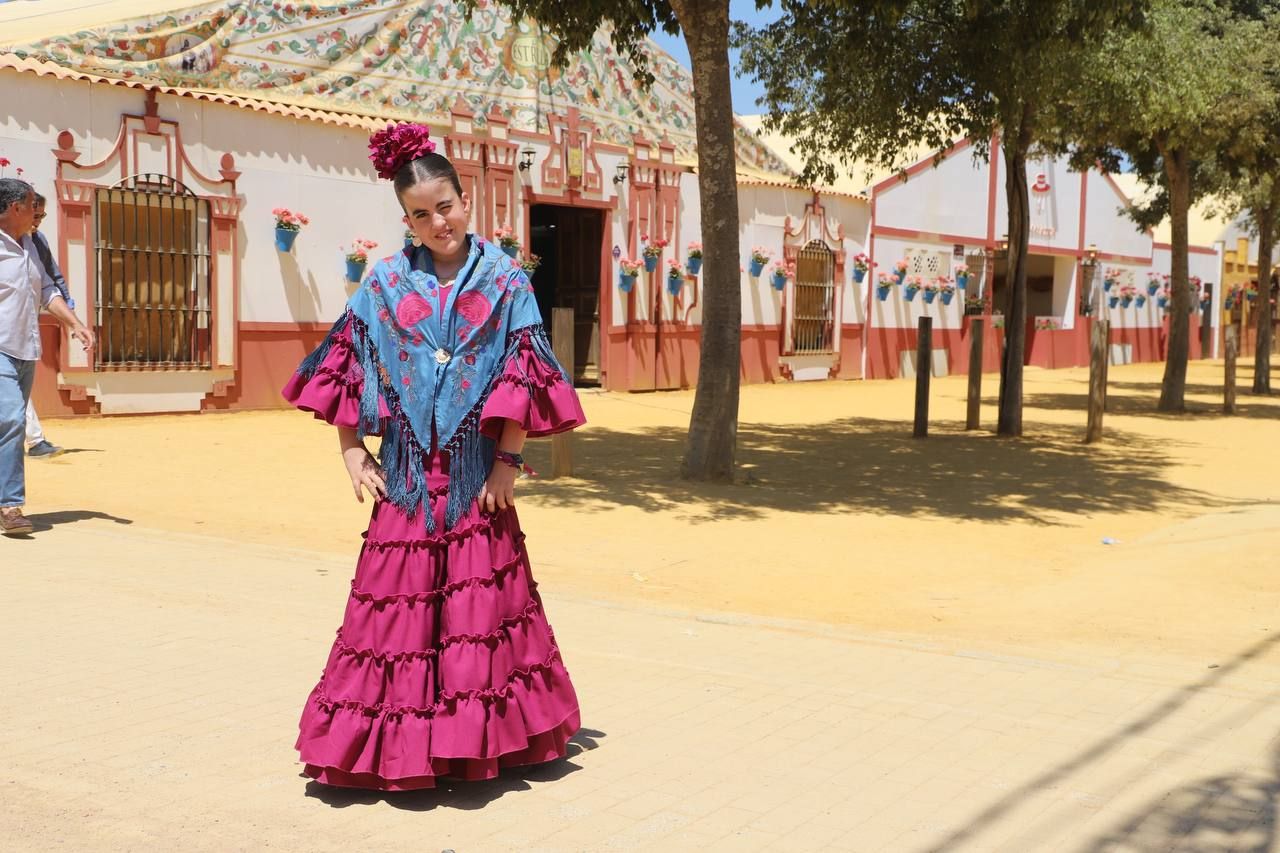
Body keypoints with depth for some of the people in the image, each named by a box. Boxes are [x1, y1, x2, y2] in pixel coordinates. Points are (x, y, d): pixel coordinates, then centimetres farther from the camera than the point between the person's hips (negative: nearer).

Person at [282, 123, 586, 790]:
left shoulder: (504, 281, 1)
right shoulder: (385, 284, 5)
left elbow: (524, 377, -3)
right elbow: (345, 370, 6)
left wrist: (509, 460, -8)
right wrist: (352, 454, 1)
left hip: (477, 473, -1)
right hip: (407, 471, 1)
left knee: (482, 600, 3)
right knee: (398, 600, 2)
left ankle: (480, 733, 15)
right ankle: (395, 745, 13)